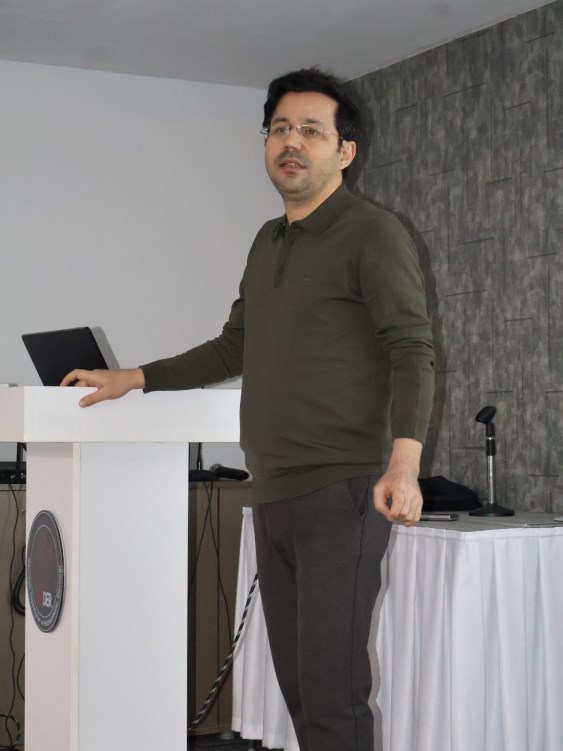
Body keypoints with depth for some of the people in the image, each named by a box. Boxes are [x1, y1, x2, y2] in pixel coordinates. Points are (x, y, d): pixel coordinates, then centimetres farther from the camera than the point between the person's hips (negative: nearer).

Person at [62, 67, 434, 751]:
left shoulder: (372, 234, -3)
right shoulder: (268, 242, 20)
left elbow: (412, 354, -12)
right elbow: (234, 349, 30)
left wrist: (404, 464, -26)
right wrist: (133, 379, 28)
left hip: (340, 494, -7)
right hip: (273, 495, 8)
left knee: (331, 692, -11)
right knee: (297, 686, 8)